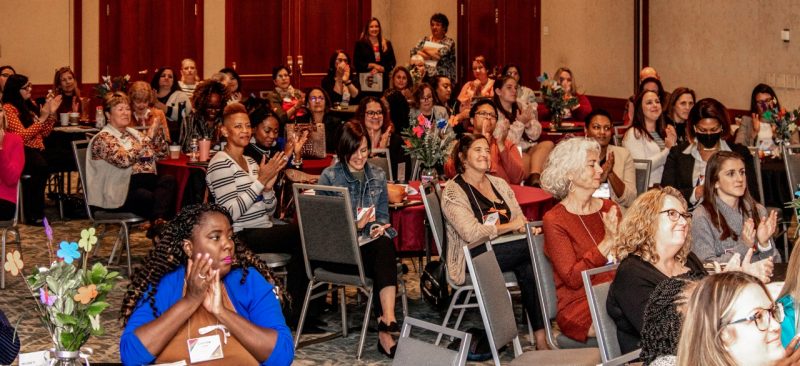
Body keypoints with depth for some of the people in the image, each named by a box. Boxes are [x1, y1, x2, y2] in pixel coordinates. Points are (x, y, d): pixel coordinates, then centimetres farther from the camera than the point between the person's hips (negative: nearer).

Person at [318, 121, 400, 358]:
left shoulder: (378, 176, 16)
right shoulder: (329, 177, 2)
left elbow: (383, 215, 15)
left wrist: (378, 227, -9)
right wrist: (356, 226, -15)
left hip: (370, 242, 3)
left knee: (385, 245, -34)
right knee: (385, 260, -31)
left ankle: (386, 323, -44)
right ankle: (387, 321, -29)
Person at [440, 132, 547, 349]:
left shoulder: (499, 184, 18)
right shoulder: (453, 191, -4)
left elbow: (519, 221, 14)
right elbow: (471, 233, -18)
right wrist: (509, 226, -12)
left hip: (507, 252, 6)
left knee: (529, 268, -28)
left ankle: (541, 337, -28)